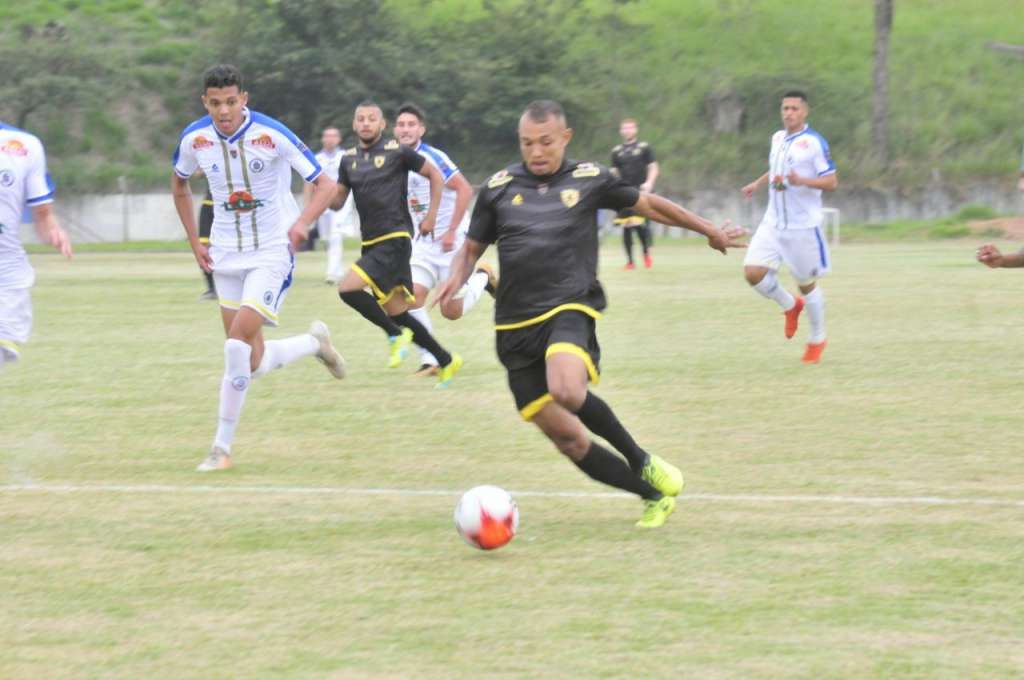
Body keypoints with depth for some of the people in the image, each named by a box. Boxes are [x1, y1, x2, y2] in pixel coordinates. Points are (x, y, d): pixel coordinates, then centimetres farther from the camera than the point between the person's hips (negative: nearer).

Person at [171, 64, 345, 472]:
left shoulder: (272, 135, -17)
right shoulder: (195, 140, -5)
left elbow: (325, 185, -13)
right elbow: (179, 185, 17)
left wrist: (303, 222, -31)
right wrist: (194, 242, 10)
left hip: (271, 253, -5)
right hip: (226, 255, 5)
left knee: (238, 343, -19)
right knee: (251, 363, 3)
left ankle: (222, 447, -8)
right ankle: (314, 343, 34)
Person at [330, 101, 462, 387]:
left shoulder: (397, 152, -5)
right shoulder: (349, 159, 11)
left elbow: (435, 175, 4)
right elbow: (337, 201, 15)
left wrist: (431, 217, 0)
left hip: (395, 239, -7)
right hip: (370, 243, 7)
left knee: (348, 288, -22)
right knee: (395, 311, 8)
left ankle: (395, 334, -4)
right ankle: (446, 360, 20)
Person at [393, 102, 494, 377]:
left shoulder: (432, 157, -18)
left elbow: (465, 189, -23)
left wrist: (452, 232, -24)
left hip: (450, 242, -6)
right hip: (423, 243, 6)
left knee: (452, 312, -1)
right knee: (412, 297, -13)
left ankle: (482, 278, 28)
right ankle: (429, 361, -4)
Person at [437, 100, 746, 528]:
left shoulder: (589, 180, 5)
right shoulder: (499, 188, 9)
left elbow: (646, 204, 19)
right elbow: (472, 248, 20)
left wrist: (711, 232, 30)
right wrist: (456, 279, -3)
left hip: (569, 309, -3)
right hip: (515, 326, 3)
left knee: (566, 389, -35)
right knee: (567, 439, -3)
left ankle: (643, 463, -13)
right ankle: (655, 494, 13)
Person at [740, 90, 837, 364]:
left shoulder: (814, 143, -12)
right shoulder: (777, 138, 9)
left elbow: (831, 182, -14)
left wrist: (800, 181, -28)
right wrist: (758, 183, 17)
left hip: (803, 226, -6)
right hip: (773, 223, 6)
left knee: (806, 284, 4)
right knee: (753, 272, -10)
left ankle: (817, 339, 25)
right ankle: (790, 305, 18)